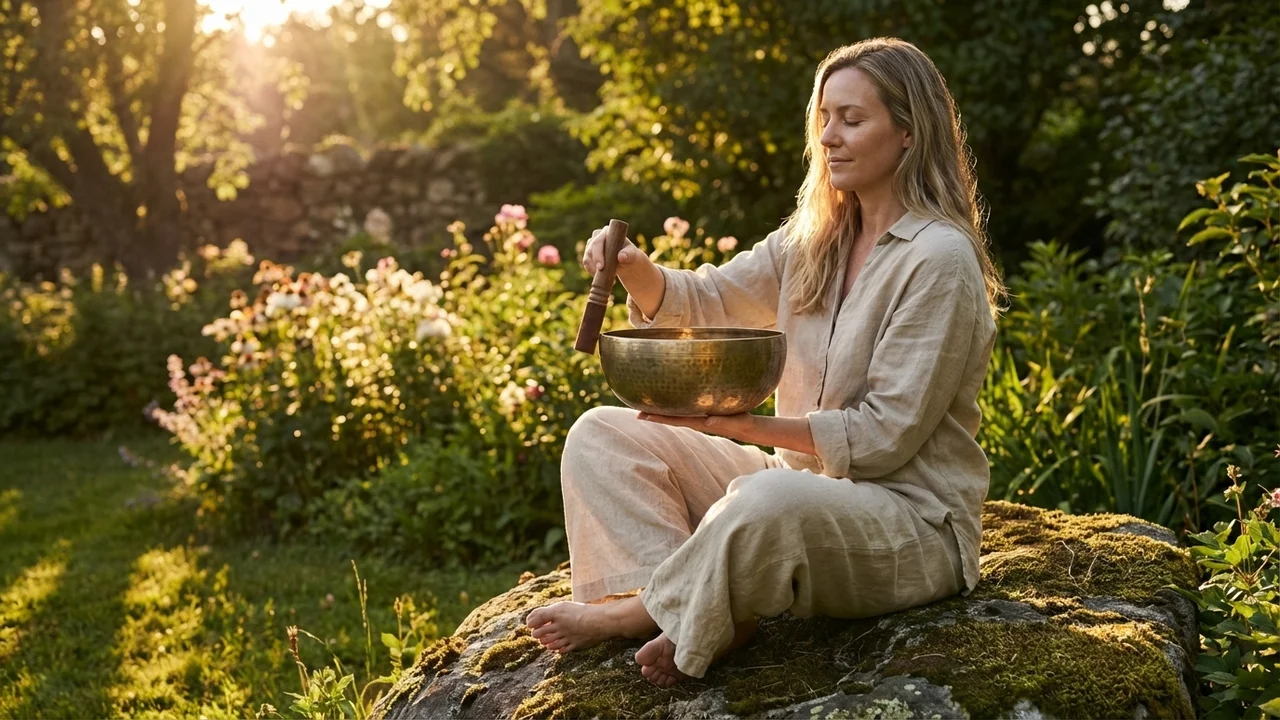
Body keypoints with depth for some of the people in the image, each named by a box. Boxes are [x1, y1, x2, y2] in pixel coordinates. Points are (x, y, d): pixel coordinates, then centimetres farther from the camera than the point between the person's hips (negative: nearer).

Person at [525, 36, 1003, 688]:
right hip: (803, 482, 8)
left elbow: (886, 437, -18)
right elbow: (703, 300, 12)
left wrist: (746, 425, -25)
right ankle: (696, 611, -22)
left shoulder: (940, 259, -14)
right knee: (601, 435, -1)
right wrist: (634, 270, -10)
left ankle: (633, 614, -14)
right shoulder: (813, 241, 10)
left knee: (772, 502, -42)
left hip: (911, 517, -8)